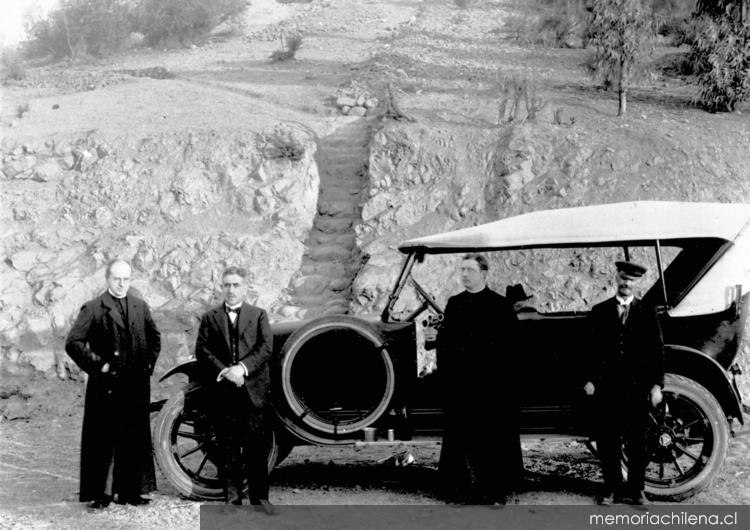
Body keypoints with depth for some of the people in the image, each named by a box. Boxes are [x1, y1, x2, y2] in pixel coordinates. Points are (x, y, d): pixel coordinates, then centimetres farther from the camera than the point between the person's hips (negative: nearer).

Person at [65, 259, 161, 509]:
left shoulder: (140, 307, 11)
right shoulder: (93, 309, -4)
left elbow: (154, 337, 24)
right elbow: (73, 342, -10)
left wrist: (149, 363, 12)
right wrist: (97, 365, -13)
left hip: (137, 385, 5)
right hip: (106, 386, -5)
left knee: (135, 439, 8)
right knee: (103, 441, -1)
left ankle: (129, 491, 17)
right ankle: (101, 494, 6)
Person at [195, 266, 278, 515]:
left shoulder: (258, 315, 10)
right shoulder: (210, 318, 12)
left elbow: (266, 347, -2)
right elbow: (202, 350, 1)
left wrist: (242, 367, -16)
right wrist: (224, 371, -14)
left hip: (254, 389, -1)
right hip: (222, 392, 1)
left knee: (257, 448, -2)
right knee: (228, 448, 4)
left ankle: (259, 498, 3)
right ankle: (232, 498, 10)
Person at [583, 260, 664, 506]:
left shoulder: (647, 313, 5)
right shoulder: (600, 311, 7)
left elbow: (657, 350, 3)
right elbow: (591, 348, 6)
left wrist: (657, 384, -3)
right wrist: (589, 379, -2)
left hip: (637, 387, 0)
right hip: (606, 386, 1)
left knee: (637, 442, 4)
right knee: (607, 441, 3)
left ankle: (635, 490, 14)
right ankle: (612, 488, 12)